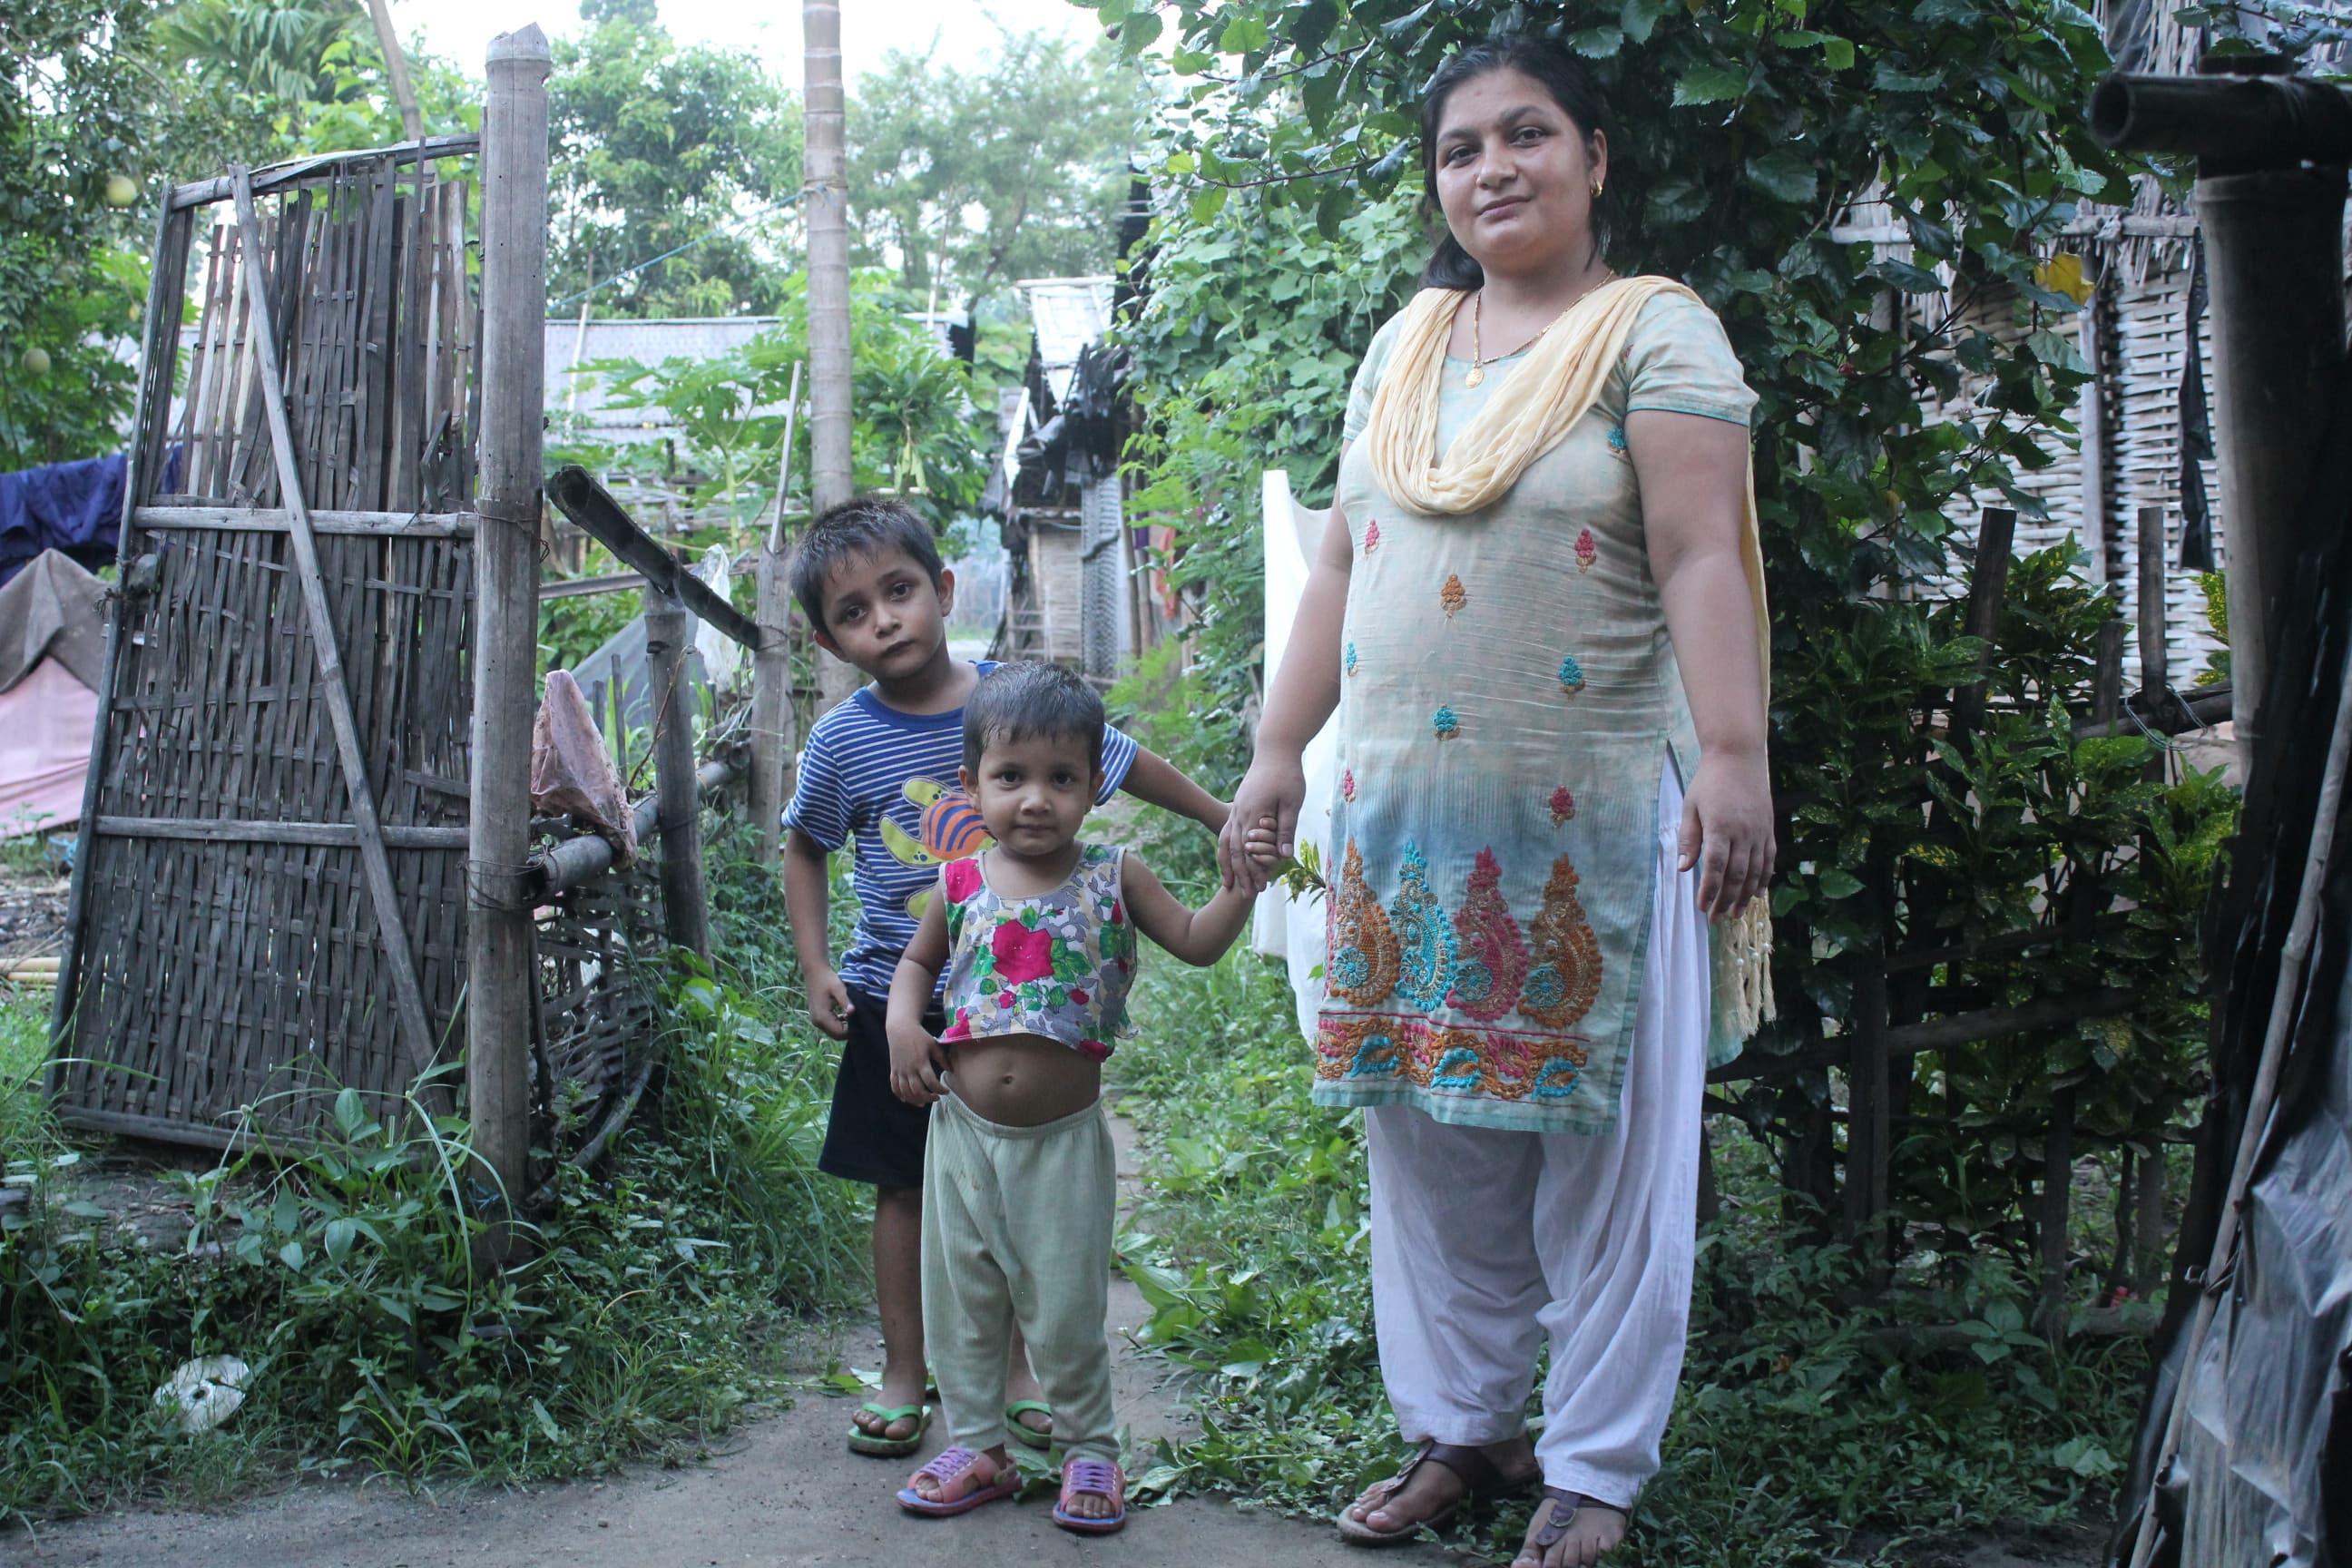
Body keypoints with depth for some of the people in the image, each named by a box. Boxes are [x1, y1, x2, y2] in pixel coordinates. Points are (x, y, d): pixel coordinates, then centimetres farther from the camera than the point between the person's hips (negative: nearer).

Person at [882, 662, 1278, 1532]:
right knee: (960, 1299, 12)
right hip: (963, 1129, 2)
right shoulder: (962, 885, 0)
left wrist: (1241, 880, -20)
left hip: (1064, 1137, -2)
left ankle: (1089, 1449, 26)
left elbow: (1197, 941, -6)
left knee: (1066, 1306, 6)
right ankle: (976, 1446, 29)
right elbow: (918, 959, 16)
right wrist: (902, 1021, -2)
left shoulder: (1113, 879, -5)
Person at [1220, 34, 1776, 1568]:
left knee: (1603, 1149, 3)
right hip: (1406, 814, 6)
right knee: (1433, 1138, 12)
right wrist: (1279, 750, 13)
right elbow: (1342, 562, 17)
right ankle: (1465, 1425, 27)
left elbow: (1701, 559, -13)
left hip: (1596, 822, -6)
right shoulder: (1405, 347, 15)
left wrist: (1732, 758, -23)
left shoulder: (1655, 331, -3)